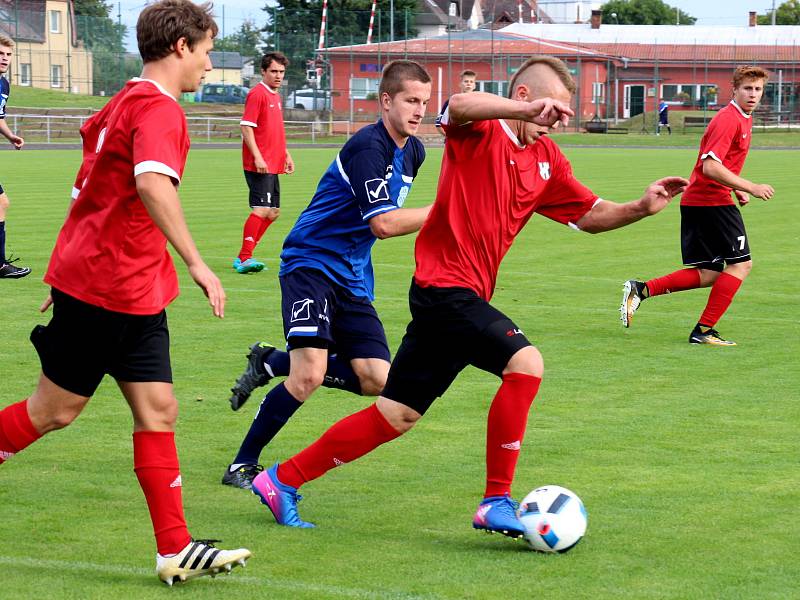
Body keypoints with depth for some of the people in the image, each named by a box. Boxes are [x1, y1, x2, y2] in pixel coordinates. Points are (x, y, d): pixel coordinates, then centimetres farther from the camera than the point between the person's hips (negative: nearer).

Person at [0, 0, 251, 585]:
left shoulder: (124, 104, 15)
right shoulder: (159, 109, -16)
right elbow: (154, 184, -34)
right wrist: (197, 263, -37)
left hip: (134, 293, 9)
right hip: (106, 288, -9)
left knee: (157, 409, 3)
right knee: (56, 409, 2)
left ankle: (176, 549, 1)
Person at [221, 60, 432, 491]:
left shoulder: (413, 152, 9)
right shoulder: (368, 147, -18)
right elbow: (383, 224, -27)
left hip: (353, 278, 8)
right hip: (311, 265, -8)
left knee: (376, 380, -5)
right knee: (309, 376, -22)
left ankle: (272, 363, 15)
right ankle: (242, 465, -6)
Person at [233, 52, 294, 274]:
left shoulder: (275, 96, 17)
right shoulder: (257, 94, -11)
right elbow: (246, 127, -17)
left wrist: (286, 154, 24)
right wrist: (257, 157, -23)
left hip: (272, 164, 10)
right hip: (260, 164, -10)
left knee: (273, 212, 11)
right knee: (261, 209, -16)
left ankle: (244, 257, 16)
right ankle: (244, 259, -15)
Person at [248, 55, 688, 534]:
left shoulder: (546, 159, 13)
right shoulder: (479, 132, -10)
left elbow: (591, 215, 16)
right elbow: (459, 106, -33)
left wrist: (642, 207, -1)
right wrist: (528, 112, -44)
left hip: (461, 297, 9)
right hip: (447, 286, -9)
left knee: (398, 415, 12)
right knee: (525, 363, -21)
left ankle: (283, 480, 21)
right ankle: (497, 503, -13)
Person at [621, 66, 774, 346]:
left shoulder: (745, 118, 18)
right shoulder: (728, 119, -15)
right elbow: (710, 167, -24)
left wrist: (737, 189, 15)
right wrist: (750, 188, -22)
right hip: (712, 201, -10)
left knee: (709, 275, 8)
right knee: (741, 263, -5)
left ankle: (641, 290, 3)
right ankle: (704, 330, -4)